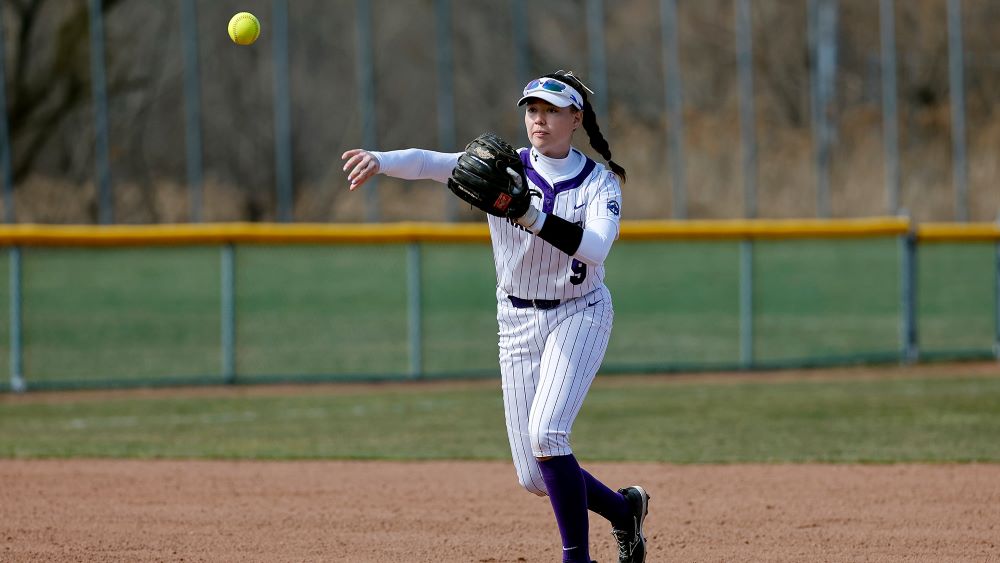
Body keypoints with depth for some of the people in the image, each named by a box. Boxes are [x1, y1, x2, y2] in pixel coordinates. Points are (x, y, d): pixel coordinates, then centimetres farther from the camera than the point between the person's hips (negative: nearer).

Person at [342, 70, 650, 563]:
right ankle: (623, 509, 31)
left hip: (579, 316, -3)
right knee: (534, 477, 3)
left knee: (545, 433, -25)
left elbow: (596, 248, -27)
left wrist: (532, 217, -39)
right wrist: (382, 161, -42)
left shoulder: (600, 182, -8)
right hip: (518, 322, 4)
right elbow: (433, 163, -22)